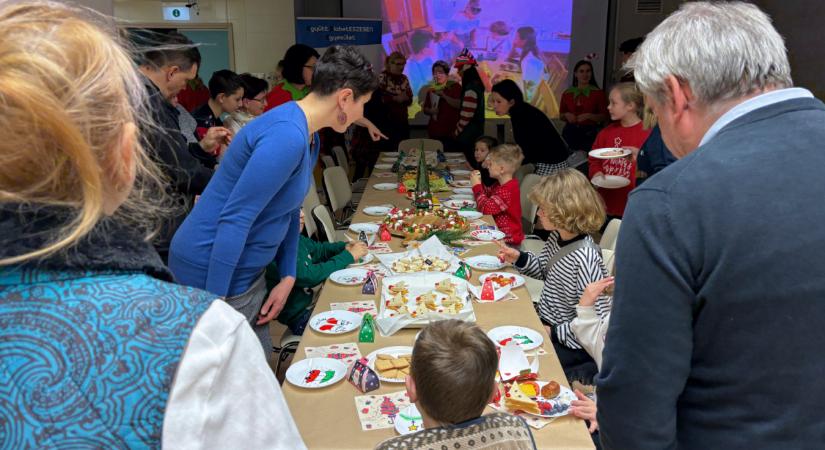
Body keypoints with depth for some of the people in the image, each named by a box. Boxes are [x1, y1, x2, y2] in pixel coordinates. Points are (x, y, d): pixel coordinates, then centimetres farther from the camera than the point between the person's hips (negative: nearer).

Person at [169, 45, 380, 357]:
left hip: (246, 272, 9)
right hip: (214, 275, -9)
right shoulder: (286, 137, -25)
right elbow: (234, 220, -27)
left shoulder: (309, 136, 7)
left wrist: (288, 276, 10)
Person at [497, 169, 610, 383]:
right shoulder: (557, 237, -4)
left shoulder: (584, 258, -31)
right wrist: (519, 258, 1)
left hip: (570, 343, -9)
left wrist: (554, 332, -22)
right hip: (545, 321, 9)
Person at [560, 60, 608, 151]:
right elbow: (561, 115, 17)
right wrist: (566, 115, -4)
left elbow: (604, 116, 0)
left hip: (589, 133, -2)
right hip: (570, 133, 2)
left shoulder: (598, 93, 0)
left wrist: (589, 116, -15)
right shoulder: (567, 93, 8)